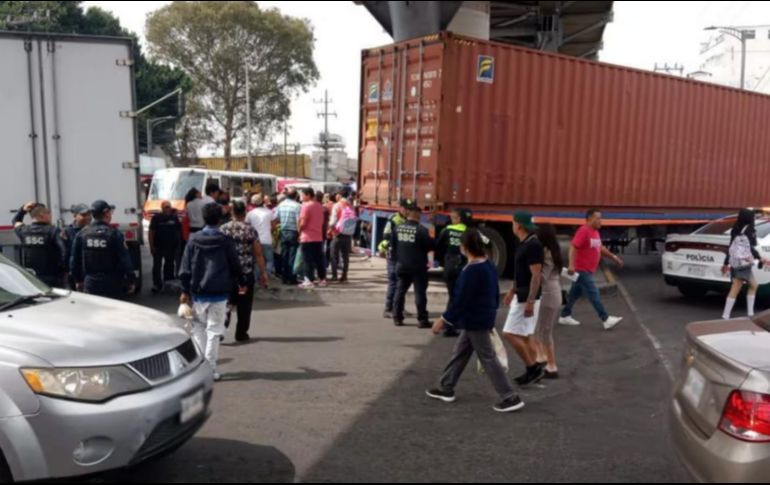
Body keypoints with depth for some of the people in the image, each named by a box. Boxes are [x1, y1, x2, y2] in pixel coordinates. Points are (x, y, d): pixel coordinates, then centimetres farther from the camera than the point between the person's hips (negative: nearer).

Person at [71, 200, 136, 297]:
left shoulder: (82, 234, 2)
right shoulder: (114, 234, -12)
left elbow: (75, 260, 7)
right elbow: (125, 259, -12)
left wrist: (78, 280, 20)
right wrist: (131, 280, -5)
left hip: (90, 283, 4)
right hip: (111, 284, -3)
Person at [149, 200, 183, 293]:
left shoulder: (174, 218, 3)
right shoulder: (156, 218, -5)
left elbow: (179, 232, 7)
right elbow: (151, 232, -5)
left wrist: (179, 245, 4)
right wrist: (151, 246, -10)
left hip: (171, 247, 3)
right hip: (158, 246, -3)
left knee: (170, 265, 13)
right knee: (157, 266, -5)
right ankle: (157, 285, -2)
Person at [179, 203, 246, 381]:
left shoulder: (193, 240, 0)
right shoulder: (225, 241, -5)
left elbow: (185, 268, 1)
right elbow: (235, 265, 2)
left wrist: (185, 290, 7)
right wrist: (241, 283, 18)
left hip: (198, 293, 2)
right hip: (219, 293, -2)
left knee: (199, 329, 16)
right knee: (214, 331, 2)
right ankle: (210, 369, 1)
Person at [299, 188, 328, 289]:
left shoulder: (306, 205, -11)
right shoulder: (319, 206, 12)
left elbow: (303, 223, -16)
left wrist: (299, 231, 0)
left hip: (307, 238, -7)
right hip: (319, 237, 7)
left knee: (308, 260, -3)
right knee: (319, 259, 11)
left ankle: (309, 281, -3)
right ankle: (322, 280, 16)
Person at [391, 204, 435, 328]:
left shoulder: (398, 228, 2)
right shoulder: (421, 229, -16)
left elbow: (392, 244, 9)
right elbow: (431, 245, -14)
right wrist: (433, 242, 8)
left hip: (401, 265, 5)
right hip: (417, 266, -5)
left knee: (400, 290, 13)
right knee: (420, 292, 1)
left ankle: (397, 318, 16)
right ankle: (423, 320, 4)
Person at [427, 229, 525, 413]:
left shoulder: (472, 271, -22)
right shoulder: (489, 266, 6)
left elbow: (460, 299, -22)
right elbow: (495, 294, 14)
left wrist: (444, 320, -15)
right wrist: (491, 316, 25)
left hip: (475, 321, -10)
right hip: (484, 319, 10)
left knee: (488, 358, -2)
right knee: (459, 353, 18)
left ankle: (511, 398, 4)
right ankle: (445, 388, 29)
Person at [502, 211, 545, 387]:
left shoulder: (533, 245, -19)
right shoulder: (524, 244, 10)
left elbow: (536, 276, -22)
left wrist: (530, 301, -24)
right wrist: (512, 292, 24)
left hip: (527, 298, -10)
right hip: (521, 296, 10)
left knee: (510, 334, -8)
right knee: (524, 336, 13)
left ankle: (533, 368, 2)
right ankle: (533, 371, 21)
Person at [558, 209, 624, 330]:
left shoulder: (595, 232, 12)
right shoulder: (583, 231, -17)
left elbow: (600, 248, 26)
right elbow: (573, 247, -24)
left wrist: (613, 257, 26)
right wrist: (571, 265, -33)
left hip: (587, 270, 10)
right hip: (582, 270, -10)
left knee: (575, 293, 15)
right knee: (594, 295, -7)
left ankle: (565, 316, 23)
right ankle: (606, 319, -4)